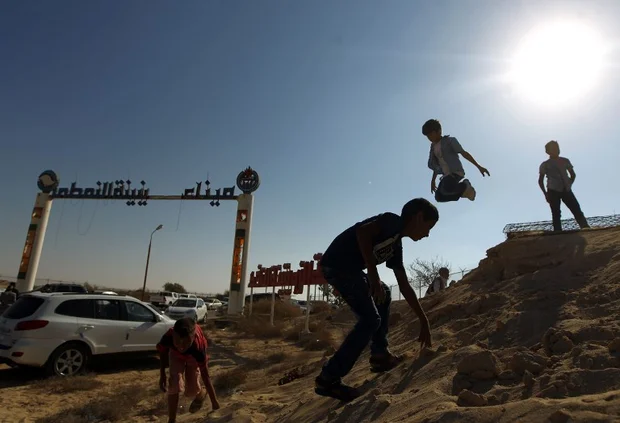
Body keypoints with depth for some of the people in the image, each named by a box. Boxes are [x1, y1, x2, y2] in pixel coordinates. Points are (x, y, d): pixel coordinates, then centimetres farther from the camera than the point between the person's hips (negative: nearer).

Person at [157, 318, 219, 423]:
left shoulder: (198, 348, -45)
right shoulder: (168, 338, -42)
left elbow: (205, 376, -32)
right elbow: (163, 352, -13)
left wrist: (214, 401, -23)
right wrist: (162, 374, -8)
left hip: (193, 355, -1)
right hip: (175, 353, 1)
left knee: (191, 391, 2)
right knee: (174, 385, -18)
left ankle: (201, 394, 39)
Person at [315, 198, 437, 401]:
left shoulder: (396, 246, 21)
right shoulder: (393, 221, -4)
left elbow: (405, 287, 25)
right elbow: (362, 232, -23)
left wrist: (424, 321, 27)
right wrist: (373, 276, -22)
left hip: (348, 268, 10)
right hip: (338, 264, -10)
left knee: (384, 295, 26)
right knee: (371, 320, -6)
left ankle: (380, 355, 26)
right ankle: (328, 378, -3)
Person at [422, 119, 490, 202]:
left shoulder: (449, 141, -5)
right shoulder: (433, 146, 14)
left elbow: (464, 153, -8)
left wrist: (478, 166, -13)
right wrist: (433, 180, 24)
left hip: (456, 172, -8)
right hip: (446, 175, 8)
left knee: (446, 189, -34)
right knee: (439, 197, 1)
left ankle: (465, 186, -2)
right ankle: (464, 191, 16)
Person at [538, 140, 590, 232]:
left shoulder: (565, 161, 13)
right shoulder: (545, 165, 3)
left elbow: (573, 174, 22)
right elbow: (540, 181, 4)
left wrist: (569, 185, 7)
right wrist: (546, 194, -4)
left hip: (566, 190, 3)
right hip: (553, 191, -3)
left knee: (577, 210, -4)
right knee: (556, 214, -4)